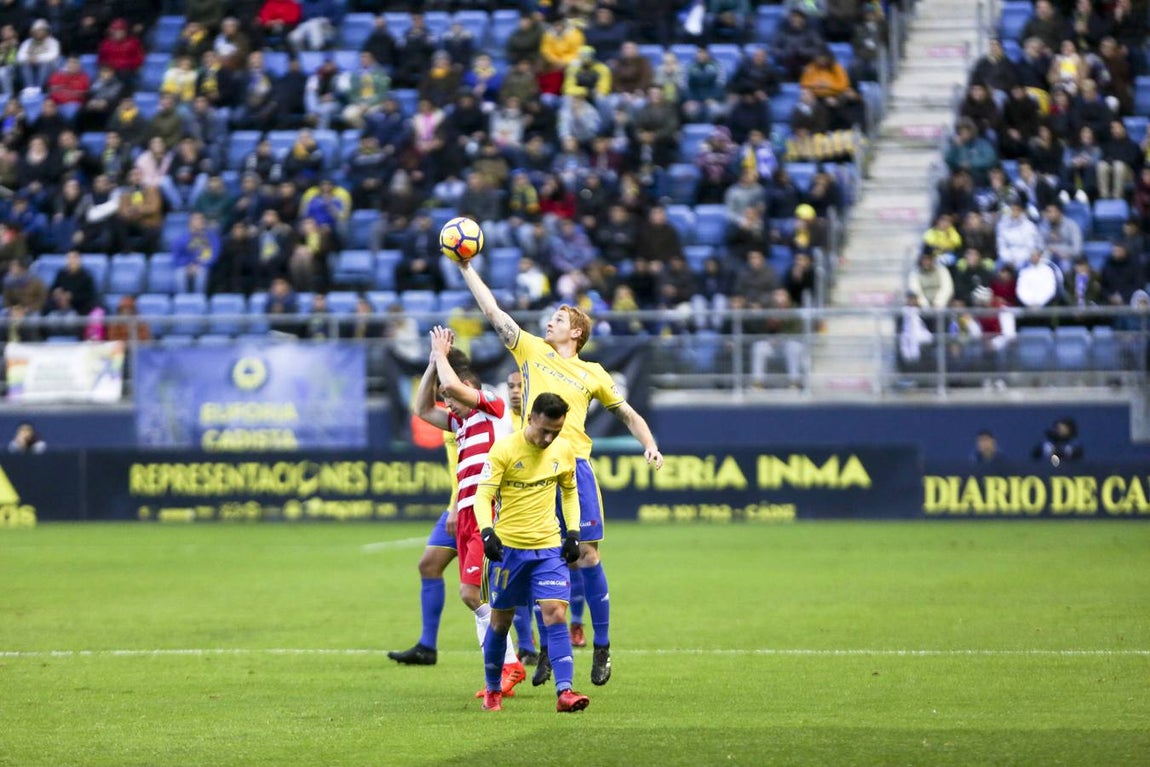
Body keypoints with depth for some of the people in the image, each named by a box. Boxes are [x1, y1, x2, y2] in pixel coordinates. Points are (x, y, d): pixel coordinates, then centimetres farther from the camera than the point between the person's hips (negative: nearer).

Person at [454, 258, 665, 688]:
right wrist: (466, 268, 11)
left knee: (587, 556, -5)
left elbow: (627, 414, 18)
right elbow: (492, 311, 13)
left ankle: (602, 648, 5)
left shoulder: (592, 374, 11)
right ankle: (546, 652, 9)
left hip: (574, 466, -1)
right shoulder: (531, 350, 14)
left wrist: (650, 444, 2)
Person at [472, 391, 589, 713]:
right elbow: (483, 495, -12)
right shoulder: (504, 449, -10)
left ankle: (565, 692, -18)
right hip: (508, 547, -2)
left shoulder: (564, 450, 3)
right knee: (500, 620, 8)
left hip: (549, 548, 2)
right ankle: (492, 691, 26)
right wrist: (487, 531, -29)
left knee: (556, 614, -13)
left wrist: (573, 533, 7)